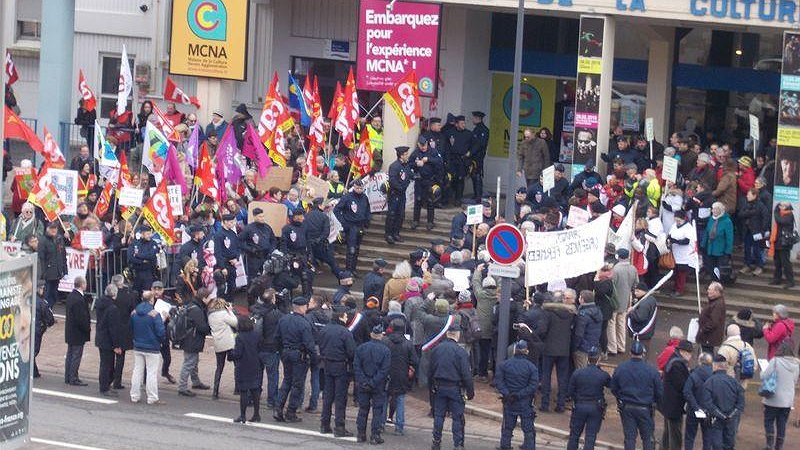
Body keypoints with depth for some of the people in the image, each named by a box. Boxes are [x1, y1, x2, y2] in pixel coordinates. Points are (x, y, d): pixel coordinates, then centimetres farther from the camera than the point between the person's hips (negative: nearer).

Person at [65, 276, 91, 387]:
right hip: (78, 333, -10)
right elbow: (81, 318, -24)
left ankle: (68, 377, 22)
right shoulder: (79, 300, -24)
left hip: (70, 331, 10)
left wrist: (87, 326, 15)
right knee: (76, 355, -2)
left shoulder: (70, 296, 6)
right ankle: (74, 379, 2)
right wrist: (88, 328, -10)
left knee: (70, 355, 16)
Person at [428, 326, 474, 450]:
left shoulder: (436, 349, 2)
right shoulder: (460, 352, -13)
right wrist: (470, 392, -6)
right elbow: (466, 374, -13)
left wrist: (431, 386, 22)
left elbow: (430, 371, 11)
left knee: (438, 416, 13)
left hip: (439, 388, 4)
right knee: (457, 418, 1)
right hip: (455, 388, -4)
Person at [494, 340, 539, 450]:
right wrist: (520, 395, -14)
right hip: (525, 403, -2)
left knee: (507, 428, 13)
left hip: (509, 403, 2)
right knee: (528, 429, 8)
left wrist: (506, 394, -13)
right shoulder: (531, 367, -9)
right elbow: (534, 385, -14)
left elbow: (498, 381, -10)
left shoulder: (504, 364, -4)